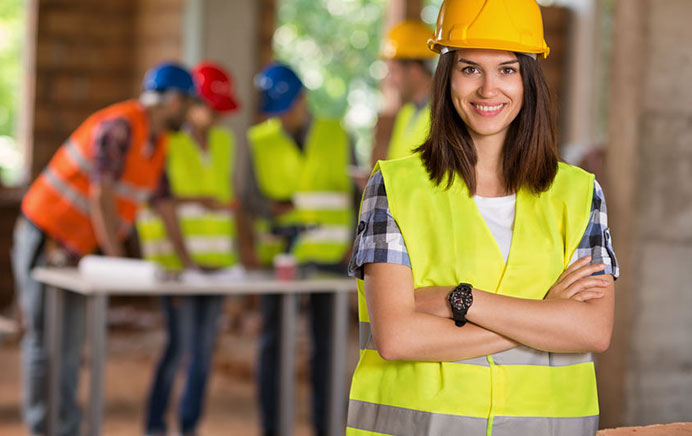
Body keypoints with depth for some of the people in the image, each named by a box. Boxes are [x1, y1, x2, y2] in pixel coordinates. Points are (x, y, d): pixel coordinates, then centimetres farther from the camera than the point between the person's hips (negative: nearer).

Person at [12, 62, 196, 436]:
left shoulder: (157, 142, 7)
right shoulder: (119, 127, -21)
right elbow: (101, 197, -24)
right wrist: (117, 260, -22)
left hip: (76, 250, 9)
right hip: (44, 240, -9)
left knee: (70, 345, 8)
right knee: (45, 340, -4)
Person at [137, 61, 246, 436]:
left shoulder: (224, 142, 14)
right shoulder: (168, 142, -4)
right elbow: (162, 202, -10)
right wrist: (183, 257, -18)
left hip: (216, 260, 6)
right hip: (177, 258, -5)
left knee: (205, 349, 5)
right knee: (180, 345, -10)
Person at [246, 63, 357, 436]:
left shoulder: (337, 136, 7)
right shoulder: (258, 141, 6)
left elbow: (357, 192, 9)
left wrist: (356, 244, -1)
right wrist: (270, 205, -20)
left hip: (328, 255, 0)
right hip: (277, 253, 0)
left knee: (325, 342, 2)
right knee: (272, 340, 2)